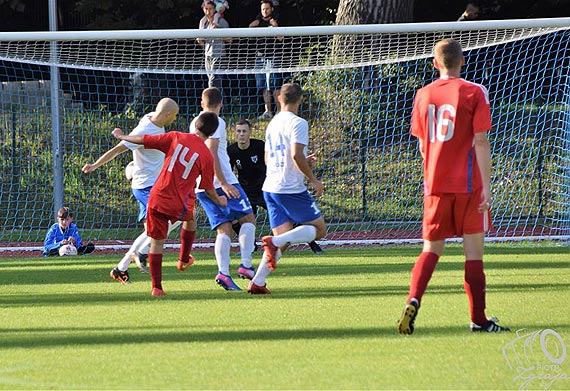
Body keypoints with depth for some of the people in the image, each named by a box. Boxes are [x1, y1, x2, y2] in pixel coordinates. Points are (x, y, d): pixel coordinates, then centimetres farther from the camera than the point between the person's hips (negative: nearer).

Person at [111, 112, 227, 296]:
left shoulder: (176, 138, -2)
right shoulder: (207, 156, -6)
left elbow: (144, 140, 2)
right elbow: (208, 188, 2)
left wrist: (122, 136, 19)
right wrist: (219, 201, 23)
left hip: (157, 199, 1)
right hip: (180, 205, -1)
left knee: (156, 243, 9)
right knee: (190, 219, 34)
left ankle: (156, 287, 6)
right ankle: (184, 259, 42)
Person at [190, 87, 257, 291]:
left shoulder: (194, 123, 17)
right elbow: (211, 153, -17)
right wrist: (223, 183, -21)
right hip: (221, 182, -7)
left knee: (223, 228, 3)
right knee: (248, 218, 4)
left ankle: (223, 272, -16)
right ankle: (246, 265, -11)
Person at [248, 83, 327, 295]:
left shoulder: (273, 123, 15)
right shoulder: (297, 123, -10)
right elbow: (297, 155, -21)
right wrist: (314, 180, -10)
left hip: (270, 188, 8)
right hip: (291, 189, -8)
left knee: (282, 240, 8)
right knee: (319, 228, 2)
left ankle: (257, 282, -6)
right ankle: (274, 242, -19)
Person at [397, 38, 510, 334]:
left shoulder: (423, 95, 7)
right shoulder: (474, 92, -6)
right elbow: (480, 142, -10)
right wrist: (486, 187, -9)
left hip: (435, 184, 3)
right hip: (468, 185, -3)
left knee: (431, 250, 10)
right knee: (474, 252, 3)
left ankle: (413, 299, -14)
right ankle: (478, 319, 4)